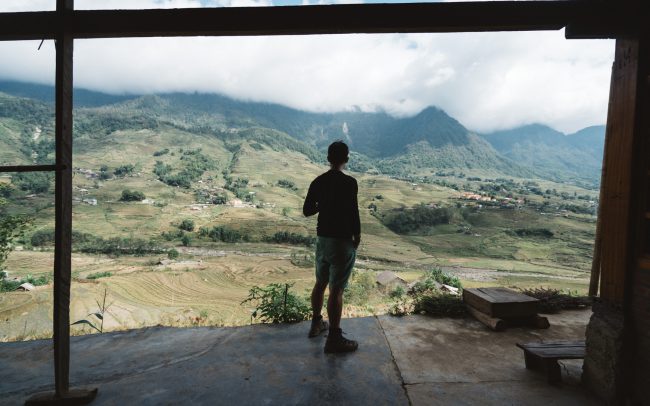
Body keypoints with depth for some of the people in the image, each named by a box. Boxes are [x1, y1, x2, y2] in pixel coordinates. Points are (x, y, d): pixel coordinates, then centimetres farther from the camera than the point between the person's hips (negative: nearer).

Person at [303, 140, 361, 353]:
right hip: (341, 241, -7)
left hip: (322, 239, 7)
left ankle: (316, 324, 36)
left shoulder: (317, 182, 4)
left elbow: (307, 211, 8)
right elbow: (353, 212, -17)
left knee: (320, 283, 20)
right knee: (336, 290, -1)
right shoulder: (349, 182, -15)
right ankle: (334, 339, 9)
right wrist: (357, 236, -3)